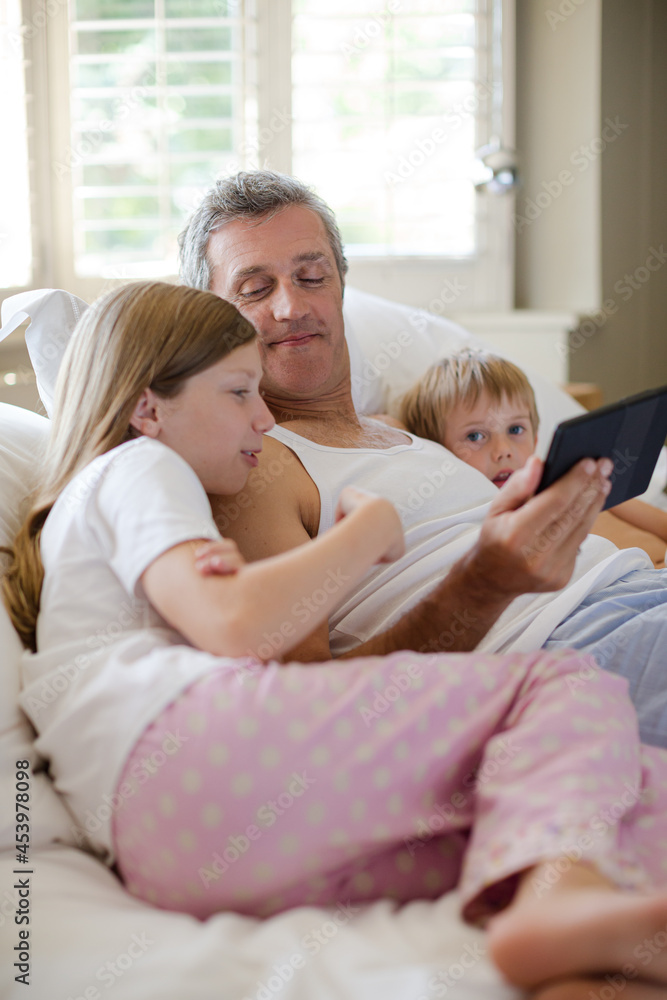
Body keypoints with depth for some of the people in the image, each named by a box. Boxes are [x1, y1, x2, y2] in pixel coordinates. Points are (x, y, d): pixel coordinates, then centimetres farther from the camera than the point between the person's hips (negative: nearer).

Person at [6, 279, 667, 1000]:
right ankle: (556, 894, -42)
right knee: (568, 684, -13)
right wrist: (371, 529, 7)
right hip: (193, 740, -8)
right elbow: (236, 627, -7)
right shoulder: (136, 467, 13)